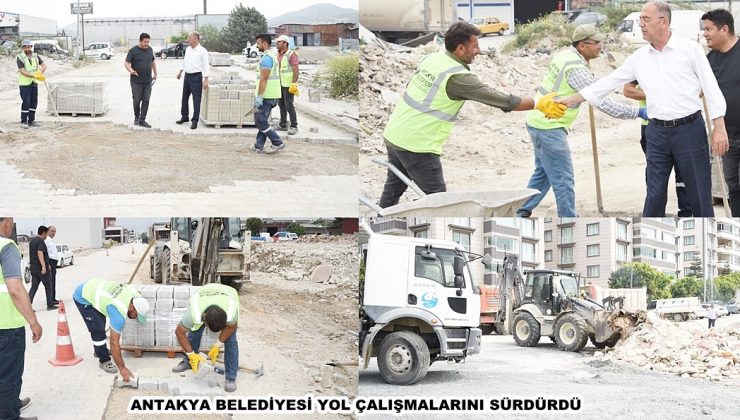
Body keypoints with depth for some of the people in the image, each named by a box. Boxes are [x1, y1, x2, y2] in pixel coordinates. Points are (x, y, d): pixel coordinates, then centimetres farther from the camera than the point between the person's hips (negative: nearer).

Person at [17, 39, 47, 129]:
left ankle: (31, 120, 19)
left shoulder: (35, 56, 6)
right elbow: (22, 71, -19)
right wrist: (34, 76, -27)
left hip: (34, 83, 6)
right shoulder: (20, 58, -10)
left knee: (34, 103, 9)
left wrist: (40, 73, -18)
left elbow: (44, 65, 3)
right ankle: (23, 122, -1)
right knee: (25, 103, -7)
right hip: (25, 84, -6)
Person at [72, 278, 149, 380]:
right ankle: (104, 361, -1)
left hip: (90, 286, 9)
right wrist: (122, 368, -31)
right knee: (98, 330, -15)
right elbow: (114, 343, -33)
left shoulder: (135, 294, -15)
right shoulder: (119, 313, -34)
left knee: (101, 322, 25)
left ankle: (99, 351, 44)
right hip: (82, 297, -9)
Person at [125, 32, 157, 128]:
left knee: (146, 100, 0)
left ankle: (142, 120, 3)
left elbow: (153, 62, 23)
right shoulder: (133, 50, -9)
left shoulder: (150, 50, 8)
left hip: (148, 81, 4)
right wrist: (131, 70, -32)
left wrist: (155, 73, 24)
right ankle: (136, 117, 24)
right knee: (137, 100, 3)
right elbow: (126, 63, -13)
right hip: (136, 81, -4)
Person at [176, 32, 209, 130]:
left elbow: (206, 66, -14)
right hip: (187, 76, 7)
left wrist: (206, 80, -19)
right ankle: (184, 117, 30)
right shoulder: (188, 49, 11)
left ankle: (195, 121, -1)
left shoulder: (202, 51, -11)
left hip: (196, 76, -7)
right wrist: (180, 71, 32)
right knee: (185, 97, 15)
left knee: (196, 99, -5)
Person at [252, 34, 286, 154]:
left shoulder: (267, 58, -16)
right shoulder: (272, 56, 17)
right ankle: (259, 146, 16)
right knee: (262, 121, 13)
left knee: (260, 121, -7)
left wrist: (259, 96, -23)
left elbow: (264, 79, -22)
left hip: (266, 96, -10)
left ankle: (277, 143, -7)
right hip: (271, 95, 10)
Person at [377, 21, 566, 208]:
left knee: (393, 188, 21)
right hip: (417, 145, -8)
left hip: (392, 134, 8)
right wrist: (540, 103, -10)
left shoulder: (431, 58, 5)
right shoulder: (458, 76, -18)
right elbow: (501, 100, -17)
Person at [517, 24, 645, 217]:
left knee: (543, 172, 22)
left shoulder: (566, 55, 7)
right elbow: (601, 102, -24)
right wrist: (638, 112, -21)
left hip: (539, 121, 10)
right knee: (564, 181, -4)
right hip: (550, 127, -10)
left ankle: (521, 213, 29)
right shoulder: (576, 68, -22)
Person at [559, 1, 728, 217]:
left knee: (699, 193, 3)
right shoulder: (639, 57, 7)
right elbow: (609, 82, 11)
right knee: (655, 194, 6)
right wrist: (571, 100, 8)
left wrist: (719, 127, -10)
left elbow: (711, 88, -4)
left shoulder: (690, 49, -4)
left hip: (690, 128, -3)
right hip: (657, 133, 4)